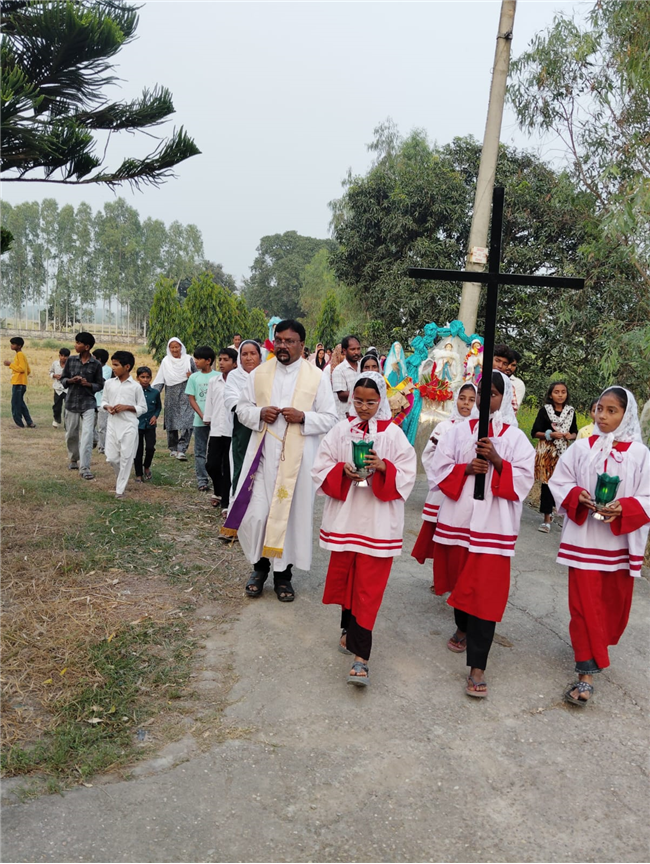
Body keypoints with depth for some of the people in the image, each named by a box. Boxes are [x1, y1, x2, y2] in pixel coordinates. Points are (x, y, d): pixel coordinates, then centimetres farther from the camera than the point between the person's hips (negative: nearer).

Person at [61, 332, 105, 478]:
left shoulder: (96, 364, -3)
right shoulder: (71, 360, 3)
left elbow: (100, 385, 3)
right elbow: (63, 379, 10)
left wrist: (88, 384, -16)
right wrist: (70, 381, -11)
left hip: (88, 403, -3)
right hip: (72, 402, 3)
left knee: (87, 435, -12)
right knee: (71, 434, 12)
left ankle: (84, 468, -11)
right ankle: (73, 459, 36)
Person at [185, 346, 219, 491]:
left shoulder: (218, 376, -1)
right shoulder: (194, 377, 5)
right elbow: (192, 399, 2)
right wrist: (202, 416, -11)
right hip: (200, 420, 2)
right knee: (200, 451, 5)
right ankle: (202, 480, 10)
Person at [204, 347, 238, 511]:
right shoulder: (213, 381, 8)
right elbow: (209, 403, 13)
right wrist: (207, 419, 12)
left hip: (233, 430, -4)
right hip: (216, 429, 4)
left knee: (228, 468, 3)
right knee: (211, 465, 5)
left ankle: (226, 503, 11)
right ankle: (218, 491, 33)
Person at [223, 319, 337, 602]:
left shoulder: (317, 377, -1)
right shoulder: (259, 373, 7)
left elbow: (330, 419, 0)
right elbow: (242, 408, 11)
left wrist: (303, 417, -18)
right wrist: (259, 413, -10)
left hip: (297, 457, -1)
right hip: (263, 453, 2)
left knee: (292, 514, 5)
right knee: (256, 514, -1)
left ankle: (283, 573, 22)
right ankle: (260, 566, 22)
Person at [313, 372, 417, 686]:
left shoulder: (393, 434, -2)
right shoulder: (340, 430, 3)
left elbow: (407, 474, -5)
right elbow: (320, 468, 3)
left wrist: (383, 467, -22)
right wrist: (342, 470, -16)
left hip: (378, 521, -3)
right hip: (344, 517, 3)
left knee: (368, 587, -4)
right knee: (344, 576, 15)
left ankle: (360, 657, -3)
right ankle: (349, 631, 39)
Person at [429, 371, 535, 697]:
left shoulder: (515, 437, 1)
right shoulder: (459, 430, 5)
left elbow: (524, 480, -6)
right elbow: (439, 468, 1)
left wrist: (497, 461, -20)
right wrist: (465, 468, -16)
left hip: (493, 523, -3)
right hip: (457, 519, 3)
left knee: (485, 591, -6)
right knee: (460, 579, 18)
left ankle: (477, 666, -3)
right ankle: (463, 628, 46)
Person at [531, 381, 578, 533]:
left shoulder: (571, 411, 7)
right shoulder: (544, 410, -2)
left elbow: (575, 432, 15)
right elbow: (535, 432, -3)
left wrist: (570, 436, -7)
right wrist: (550, 434, -17)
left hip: (564, 451, 3)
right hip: (547, 451, -3)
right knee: (547, 482, -4)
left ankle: (549, 513, 20)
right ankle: (547, 518, 2)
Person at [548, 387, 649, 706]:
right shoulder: (582, 447, -2)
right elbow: (558, 482, 2)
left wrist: (623, 509, -21)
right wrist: (577, 496, -17)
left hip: (621, 541, 1)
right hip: (583, 538, -1)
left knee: (614, 603, 14)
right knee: (585, 604, -1)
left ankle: (592, 646, 42)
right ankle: (586, 673, 4)